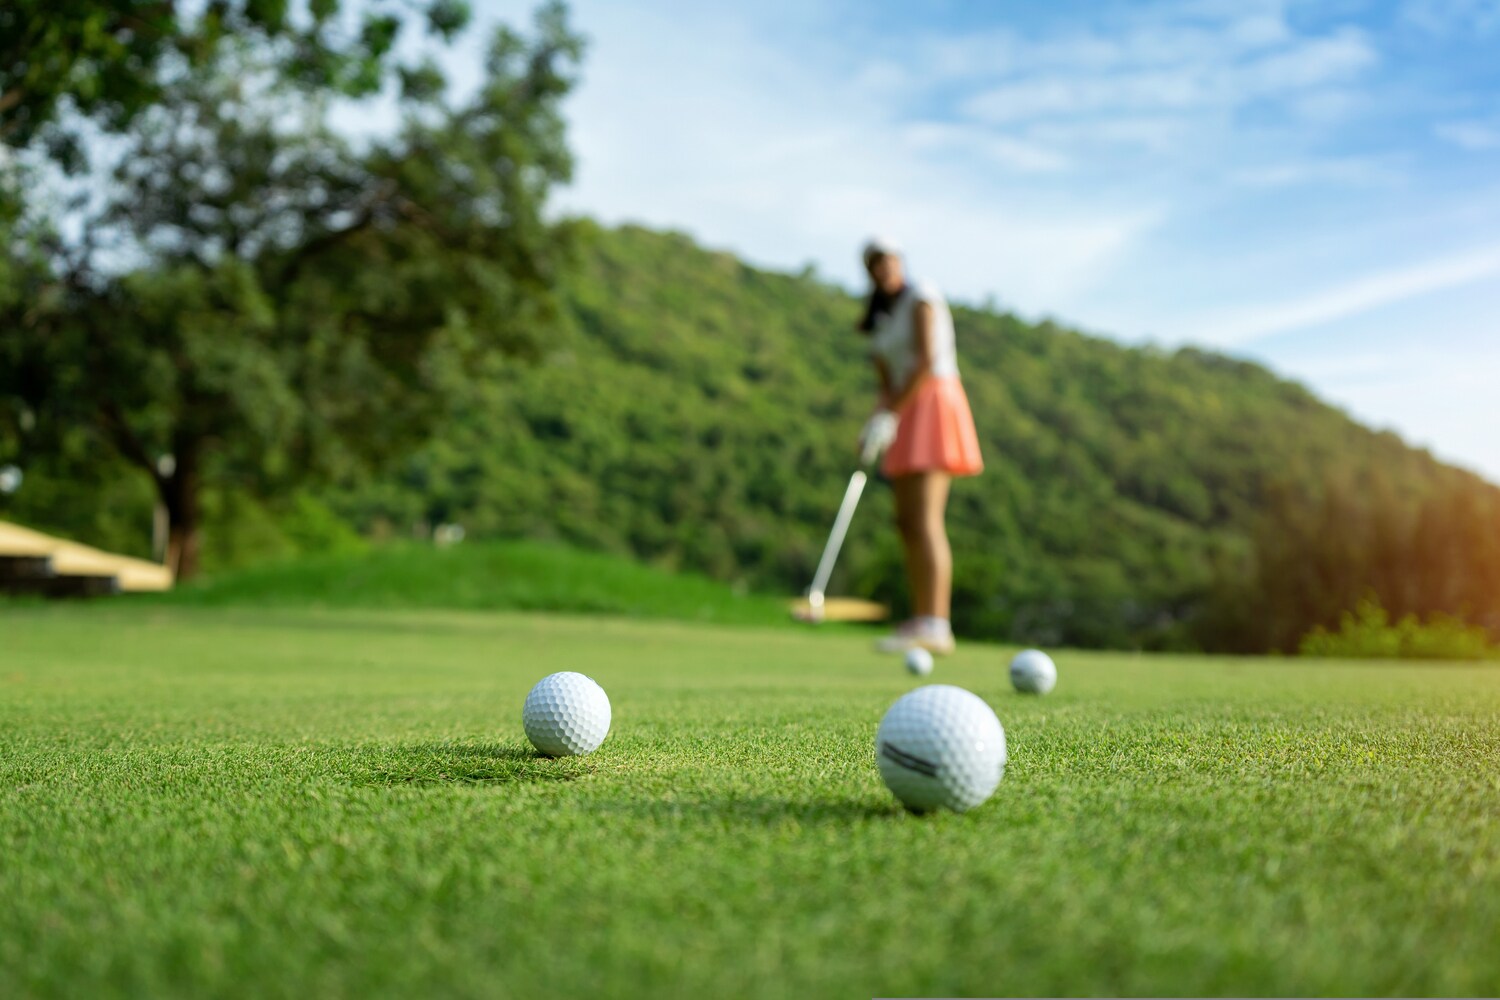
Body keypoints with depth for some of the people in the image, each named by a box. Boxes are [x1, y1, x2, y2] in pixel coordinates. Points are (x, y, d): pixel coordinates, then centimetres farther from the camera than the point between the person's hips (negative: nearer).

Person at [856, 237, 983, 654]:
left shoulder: (921, 298, -6)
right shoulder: (880, 319, 18)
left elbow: (927, 362, -17)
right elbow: (887, 383, 14)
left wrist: (889, 415, -19)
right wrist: (876, 423, -4)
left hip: (934, 404, -9)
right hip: (906, 415, 9)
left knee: (925, 519, -18)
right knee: (907, 522, 4)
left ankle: (935, 626, -23)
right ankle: (919, 621, 6)